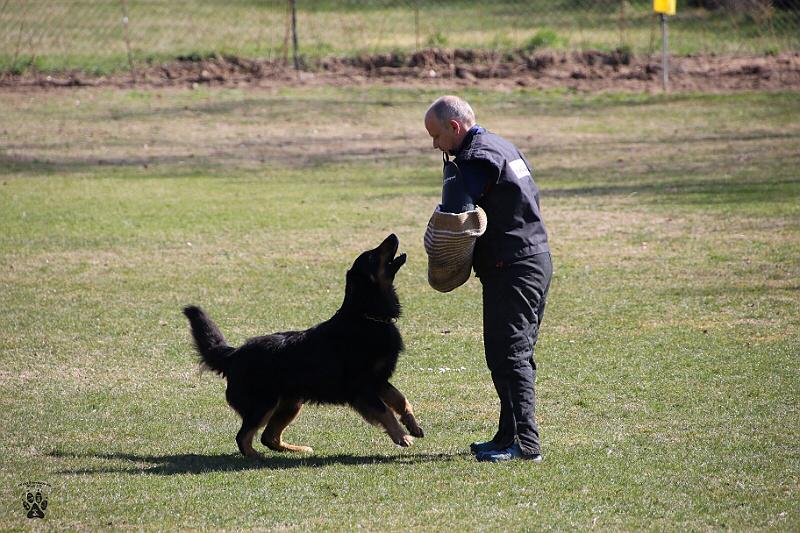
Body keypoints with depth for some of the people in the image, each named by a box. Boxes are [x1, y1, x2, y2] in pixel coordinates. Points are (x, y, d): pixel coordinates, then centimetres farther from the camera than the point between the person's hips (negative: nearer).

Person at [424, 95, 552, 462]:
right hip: (535, 259, 10)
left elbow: (453, 215, -24)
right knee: (515, 355, 15)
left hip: (512, 270, -10)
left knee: (508, 356, -9)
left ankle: (524, 442, -11)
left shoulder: (477, 158, -15)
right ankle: (511, 435, 20)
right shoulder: (501, 146, 17)